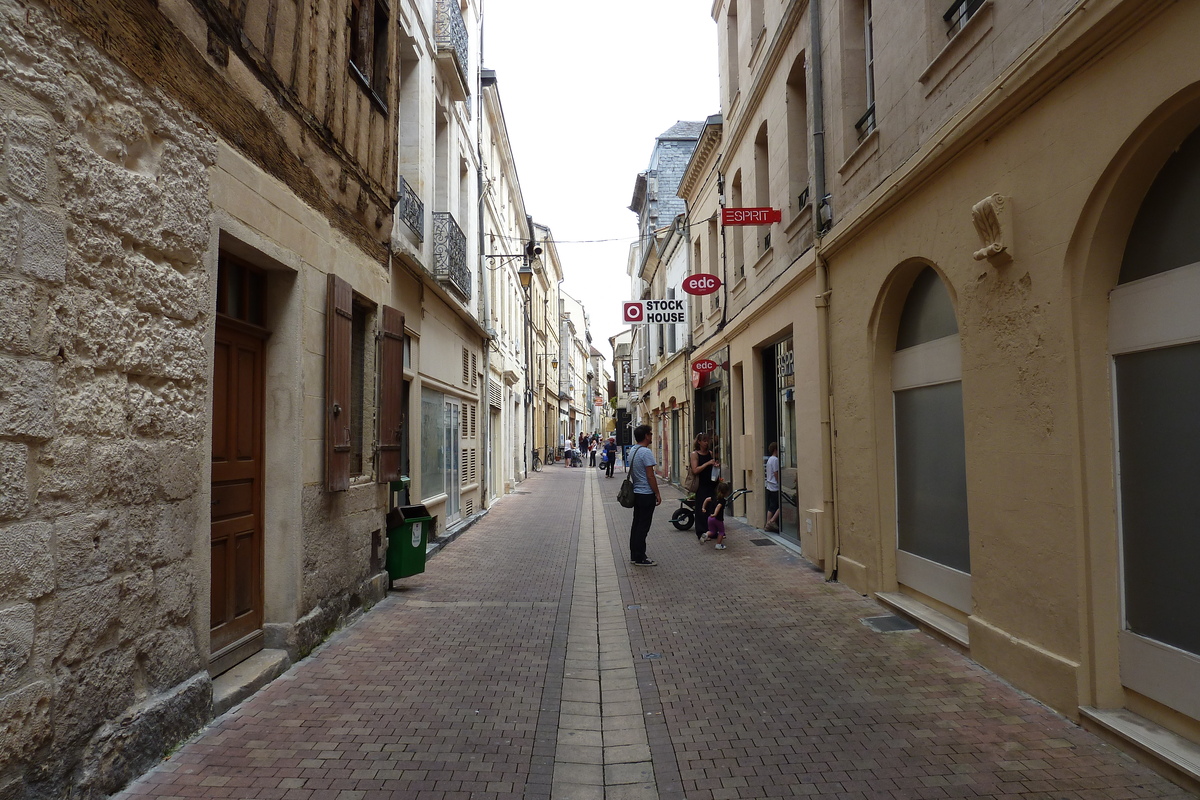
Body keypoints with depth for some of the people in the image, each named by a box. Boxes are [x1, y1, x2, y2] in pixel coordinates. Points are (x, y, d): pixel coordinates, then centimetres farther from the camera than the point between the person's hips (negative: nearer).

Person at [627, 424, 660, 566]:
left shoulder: (632, 451, 10)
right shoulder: (646, 452, -18)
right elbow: (650, 476, -19)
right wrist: (657, 494, -11)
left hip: (636, 493, 9)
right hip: (646, 494, -9)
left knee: (636, 524, 14)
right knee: (643, 526, -3)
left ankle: (634, 554, 21)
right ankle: (640, 558, 2)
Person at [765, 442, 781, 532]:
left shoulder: (769, 459, 16)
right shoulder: (775, 459, -13)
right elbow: (776, 474, -17)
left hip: (769, 487, 9)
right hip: (775, 487, -9)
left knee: (771, 507, 9)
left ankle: (768, 523, 9)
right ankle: (772, 521, -8)